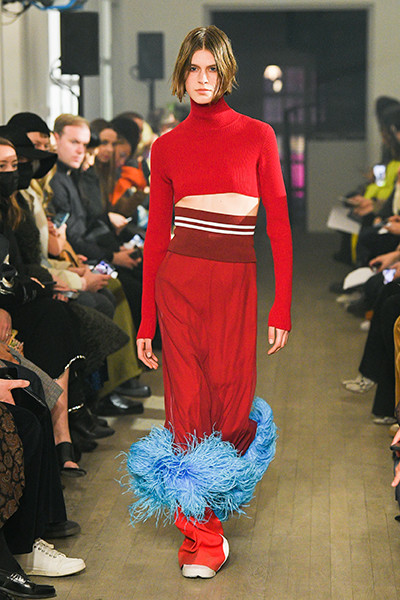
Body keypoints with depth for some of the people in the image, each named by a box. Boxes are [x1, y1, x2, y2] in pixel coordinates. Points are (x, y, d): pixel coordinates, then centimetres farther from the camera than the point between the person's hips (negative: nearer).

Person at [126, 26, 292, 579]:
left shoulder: (257, 136, 3)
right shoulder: (166, 147, 6)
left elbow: (279, 224, 1)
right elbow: (156, 234, 8)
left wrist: (283, 306, -5)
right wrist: (146, 323, 6)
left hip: (236, 282, 0)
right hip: (178, 279, 1)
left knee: (231, 399, 3)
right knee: (188, 403, 0)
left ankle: (226, 490, 34)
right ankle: (204, 537, 12)